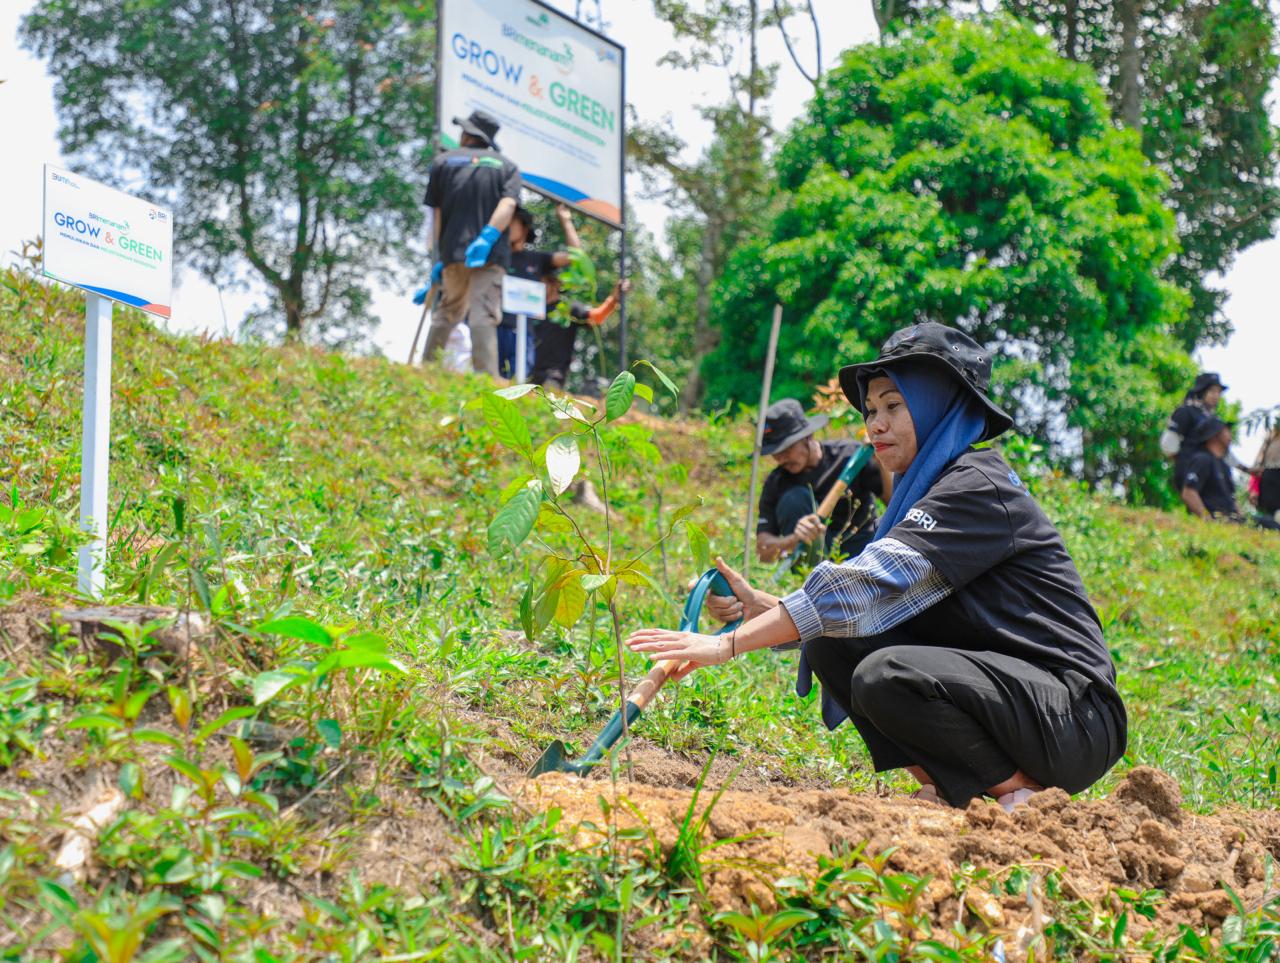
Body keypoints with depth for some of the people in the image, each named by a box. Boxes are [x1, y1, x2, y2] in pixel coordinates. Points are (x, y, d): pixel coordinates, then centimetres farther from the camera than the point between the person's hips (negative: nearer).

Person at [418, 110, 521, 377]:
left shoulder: (443, 162, 16)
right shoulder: (507, 166, 14)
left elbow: (436, 214, 13)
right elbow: (508, 205, -6)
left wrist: (439, 257, 14)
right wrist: (487, 238, -16)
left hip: (453, 252, 2)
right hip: (490, 255, -2)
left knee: (448, 312, 18)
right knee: (483, 317, -10)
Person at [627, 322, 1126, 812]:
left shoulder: (980, 489, -15)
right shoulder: (927, 491, 15)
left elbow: (872, 585, -25)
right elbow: (877, 602, 9)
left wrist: (728, 646, -26)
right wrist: (762, 608, -7)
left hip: (1076, 721, -9)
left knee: (887, 672, -30)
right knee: (831, 645, -2)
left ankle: (1020, 792, -10)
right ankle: (953, 788, 0)